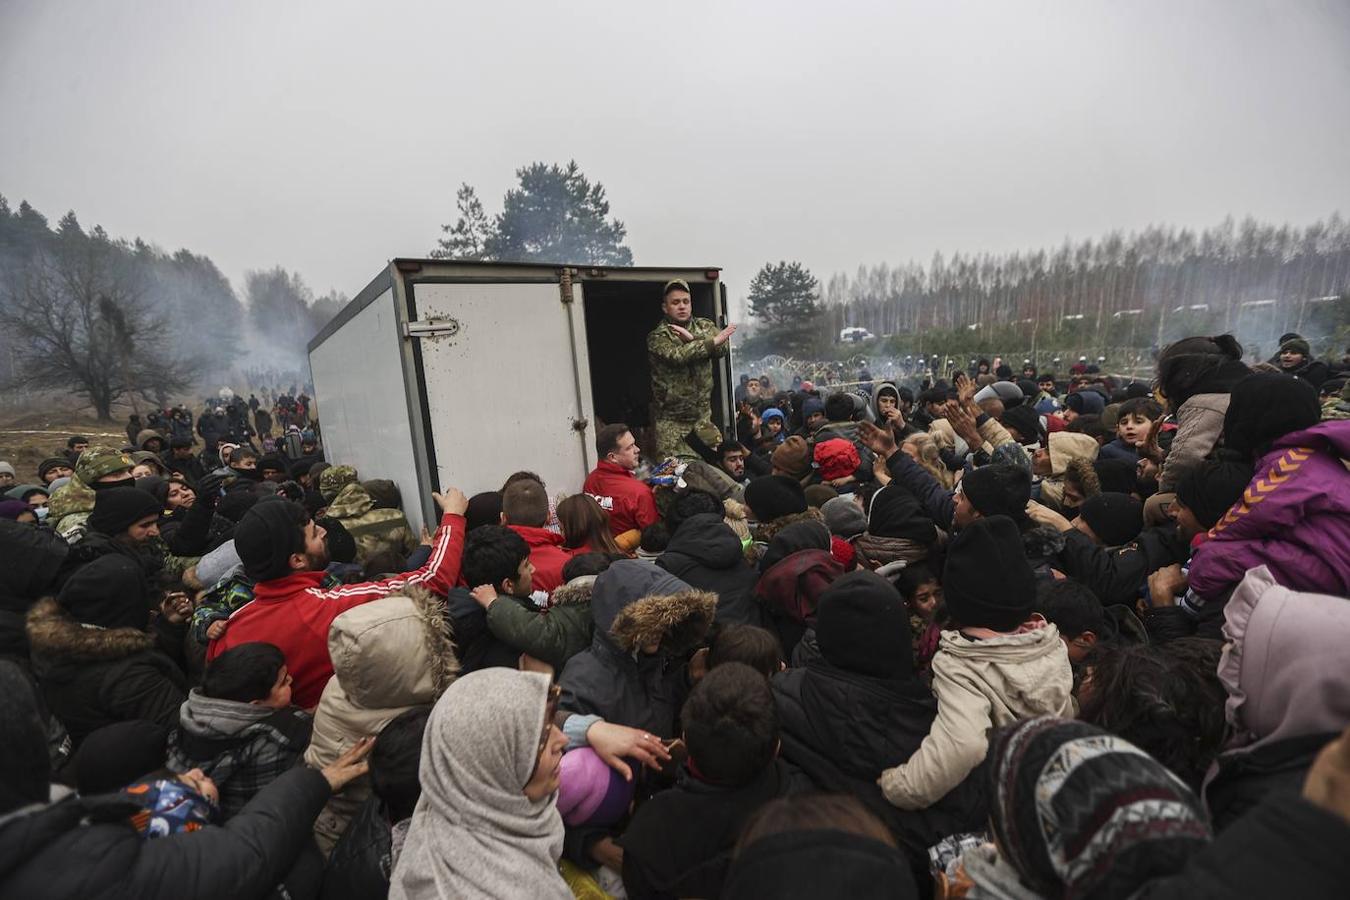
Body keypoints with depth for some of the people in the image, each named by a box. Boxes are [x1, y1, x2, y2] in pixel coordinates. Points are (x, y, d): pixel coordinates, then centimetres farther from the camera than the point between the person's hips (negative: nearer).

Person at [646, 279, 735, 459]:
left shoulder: (704, 326, 7)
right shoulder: (657, 336, -6)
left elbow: (724, 348, -10)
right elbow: (677, 356, -25)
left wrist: (692, 338, -22)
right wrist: (713, 340, -23)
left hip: (703, 414, 4)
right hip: (671, 419, -3)